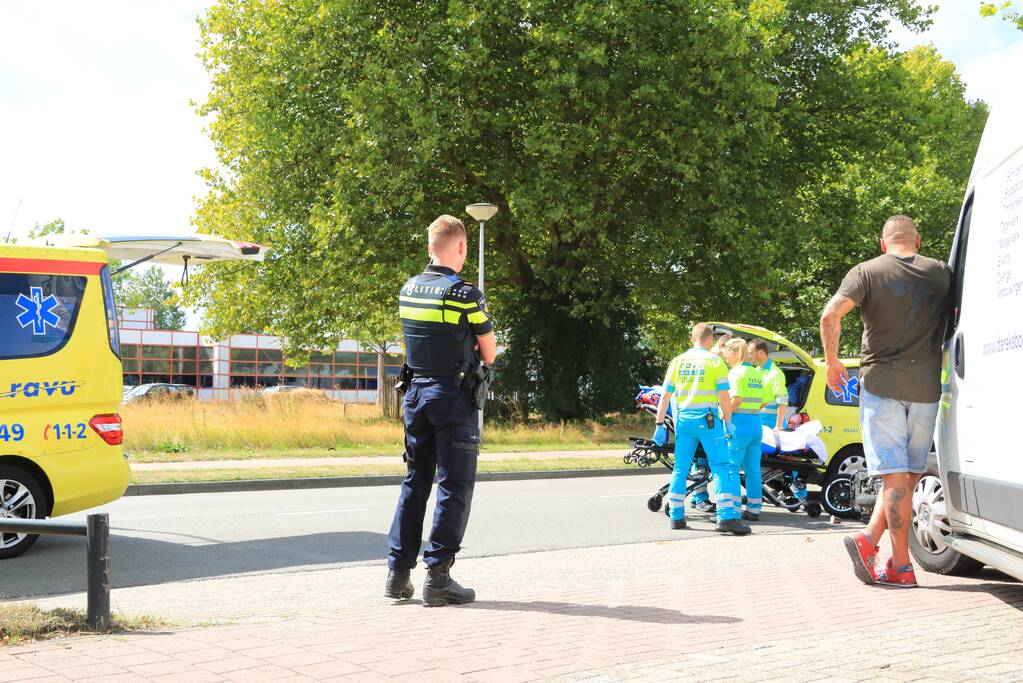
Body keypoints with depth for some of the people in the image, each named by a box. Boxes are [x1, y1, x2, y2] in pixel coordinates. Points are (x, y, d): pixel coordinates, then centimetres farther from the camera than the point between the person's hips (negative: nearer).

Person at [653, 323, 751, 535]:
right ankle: (726, 516, -16)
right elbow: (724, 397, -7)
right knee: (720, 468, -6)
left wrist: (659, 424, 13)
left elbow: (665, 396, 9)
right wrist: (728, 422, 3)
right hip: (707, 419, -4)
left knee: (680, 468, 11)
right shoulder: (715, 361, -2)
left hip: (683, 419, 4)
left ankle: (676, 517, 13)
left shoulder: (678, 361, 10)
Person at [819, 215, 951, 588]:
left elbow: (830, 315, -13)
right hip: (926, 388, 2)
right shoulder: (941, 272, 7)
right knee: (908, 475, 10)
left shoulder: (867, 271, -1)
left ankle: (901, 566, -5)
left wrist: (831, 361, -2)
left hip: (880, 383, -1)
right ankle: (870, 539, 0)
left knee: (895, 476, -2)